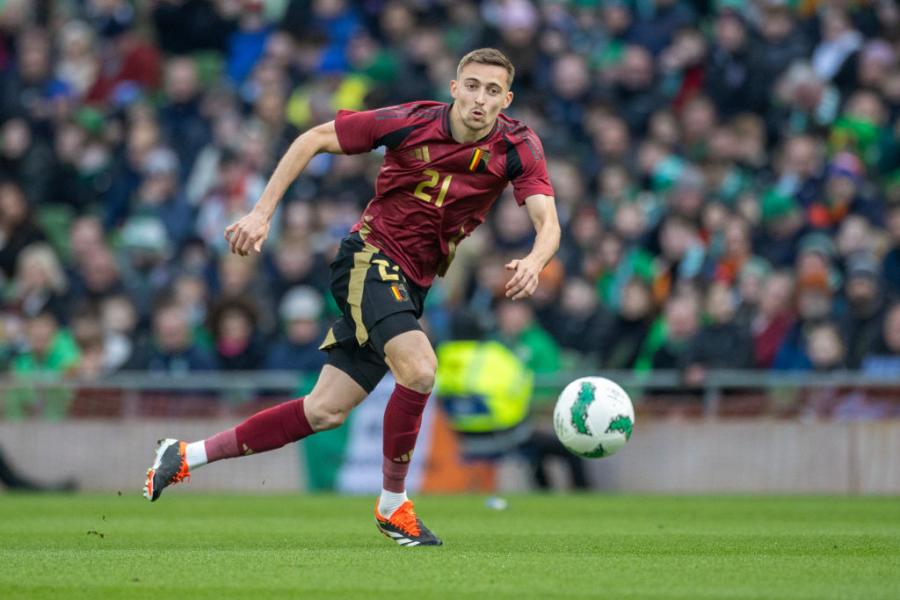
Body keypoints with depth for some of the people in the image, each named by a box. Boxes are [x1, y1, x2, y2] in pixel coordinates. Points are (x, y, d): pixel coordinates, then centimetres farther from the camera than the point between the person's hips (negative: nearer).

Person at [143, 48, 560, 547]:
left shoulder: (517, 147, -9)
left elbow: (547, 221, -20)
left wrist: (534, 261, -44)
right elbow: (314, 139, -4)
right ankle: (393, 505, -11)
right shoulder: (410, 122, -15)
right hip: (370, 257, -5)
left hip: (411, 285, 5)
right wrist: (262, 212, -10)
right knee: (419, 369, -29)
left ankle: (186, 456, 17)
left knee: (326, 411, 4)